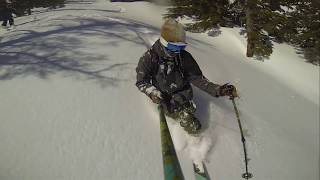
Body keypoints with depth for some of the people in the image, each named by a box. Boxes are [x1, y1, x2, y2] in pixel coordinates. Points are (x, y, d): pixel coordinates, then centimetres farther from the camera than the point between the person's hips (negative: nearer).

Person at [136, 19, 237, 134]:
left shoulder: (184, 57, -9)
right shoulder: (150, 58, -14)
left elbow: (197, 78, -6)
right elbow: (141, 82, -7)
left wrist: (217, 90, -18)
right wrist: (154, 93, -26)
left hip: (182, 94, 3)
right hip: (164, 97, -3)